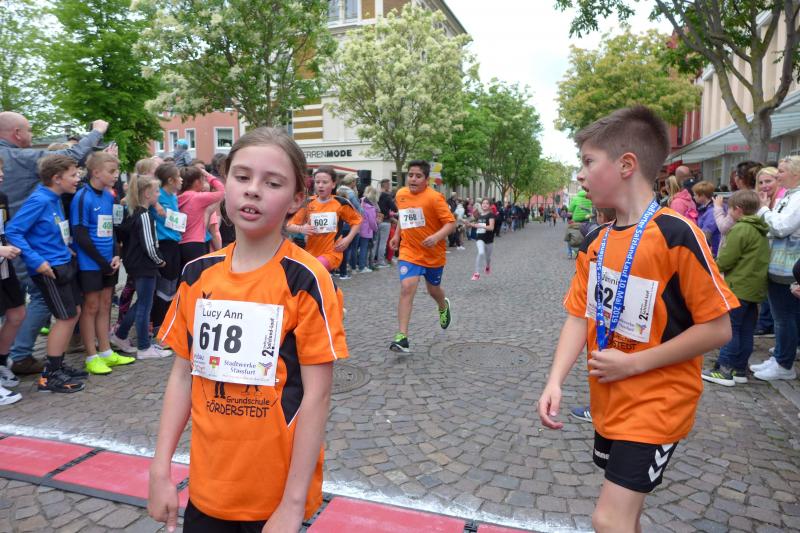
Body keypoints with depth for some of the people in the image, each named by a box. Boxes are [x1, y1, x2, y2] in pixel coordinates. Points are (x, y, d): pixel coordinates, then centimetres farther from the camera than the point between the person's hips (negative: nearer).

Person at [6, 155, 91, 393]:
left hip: (64, 264, 9)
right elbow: (12, 231, -20)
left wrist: (66, 247, 12)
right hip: (49, 268, -9)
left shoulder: (55, 199, 9)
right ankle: (49, 376, 5)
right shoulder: (39, 200, -17)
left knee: (75, 312, 13)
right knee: (66, 317, -5)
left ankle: (58, 365, 25)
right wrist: (36, 261, -23)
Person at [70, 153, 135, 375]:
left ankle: (105, 352, 23)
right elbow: (81, 236, -16)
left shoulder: (109, 196, 7)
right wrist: (102, 262, -14)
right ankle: (92, 357, 13)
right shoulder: (83, 198, -14)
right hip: (90, 263, -7)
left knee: (105, 306, 13)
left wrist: (115, 256, 0)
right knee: (91, 307, 2)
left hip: (107, 262, 7)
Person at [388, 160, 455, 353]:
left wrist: (437, 236, -34)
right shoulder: (400, 194, 1)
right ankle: (402, 337, -16)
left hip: (434, 254, -2)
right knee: (406, 288, -16)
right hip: (409, 252, 2)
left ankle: (443, 307, 56)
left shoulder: (434, 197, -16)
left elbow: (450, 222, -18)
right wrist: (397, 235, 12)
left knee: (433, 289, 18)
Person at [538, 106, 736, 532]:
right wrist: (555, 381, -12)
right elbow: (579, 316, 1)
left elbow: (717, 329, -17)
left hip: (655, 405, -7)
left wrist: (633, 363, -19)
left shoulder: (676, 235, -20)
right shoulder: (595, 243, 2)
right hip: (608, 401, 7)